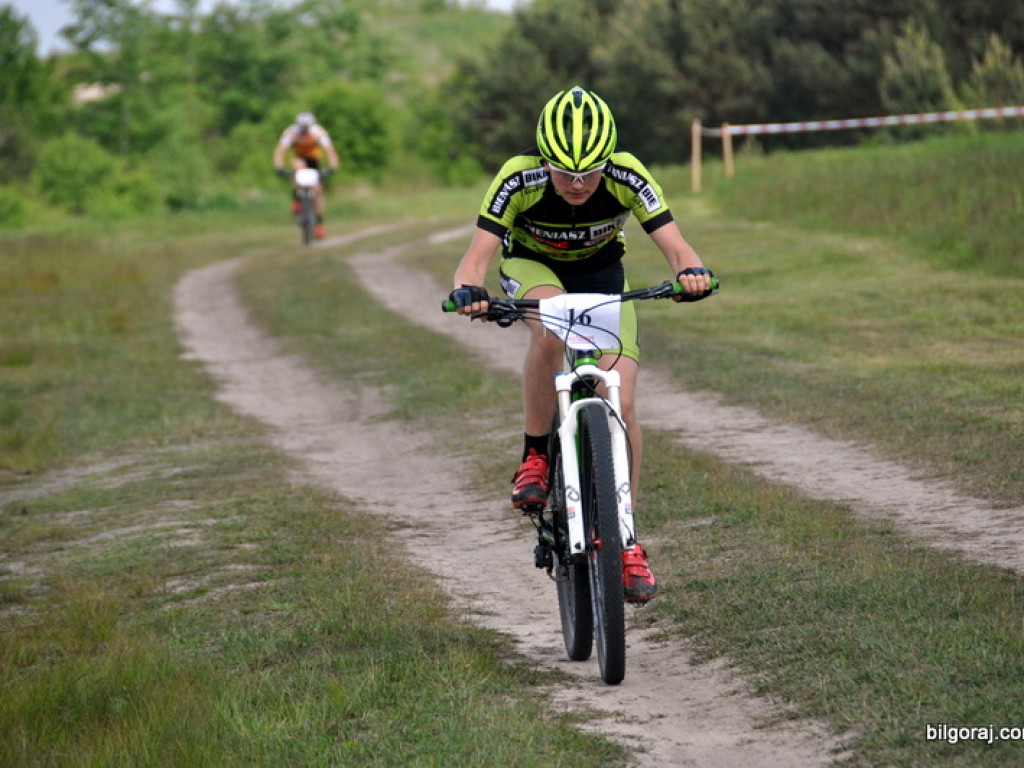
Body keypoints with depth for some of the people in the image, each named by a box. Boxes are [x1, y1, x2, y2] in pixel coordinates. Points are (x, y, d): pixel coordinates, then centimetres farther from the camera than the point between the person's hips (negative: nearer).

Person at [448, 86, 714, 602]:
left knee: (621, 405, -12)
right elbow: (478, 254, -37)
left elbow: (675, 246, -34)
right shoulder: (519, 179, -33)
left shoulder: (627, 178, -31)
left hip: (600, 273, 1)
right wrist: (467, 290, -59)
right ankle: (534, 457, -18)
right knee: (551, 331, -38)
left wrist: (691, 271, -57)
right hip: (532, 266, -1)